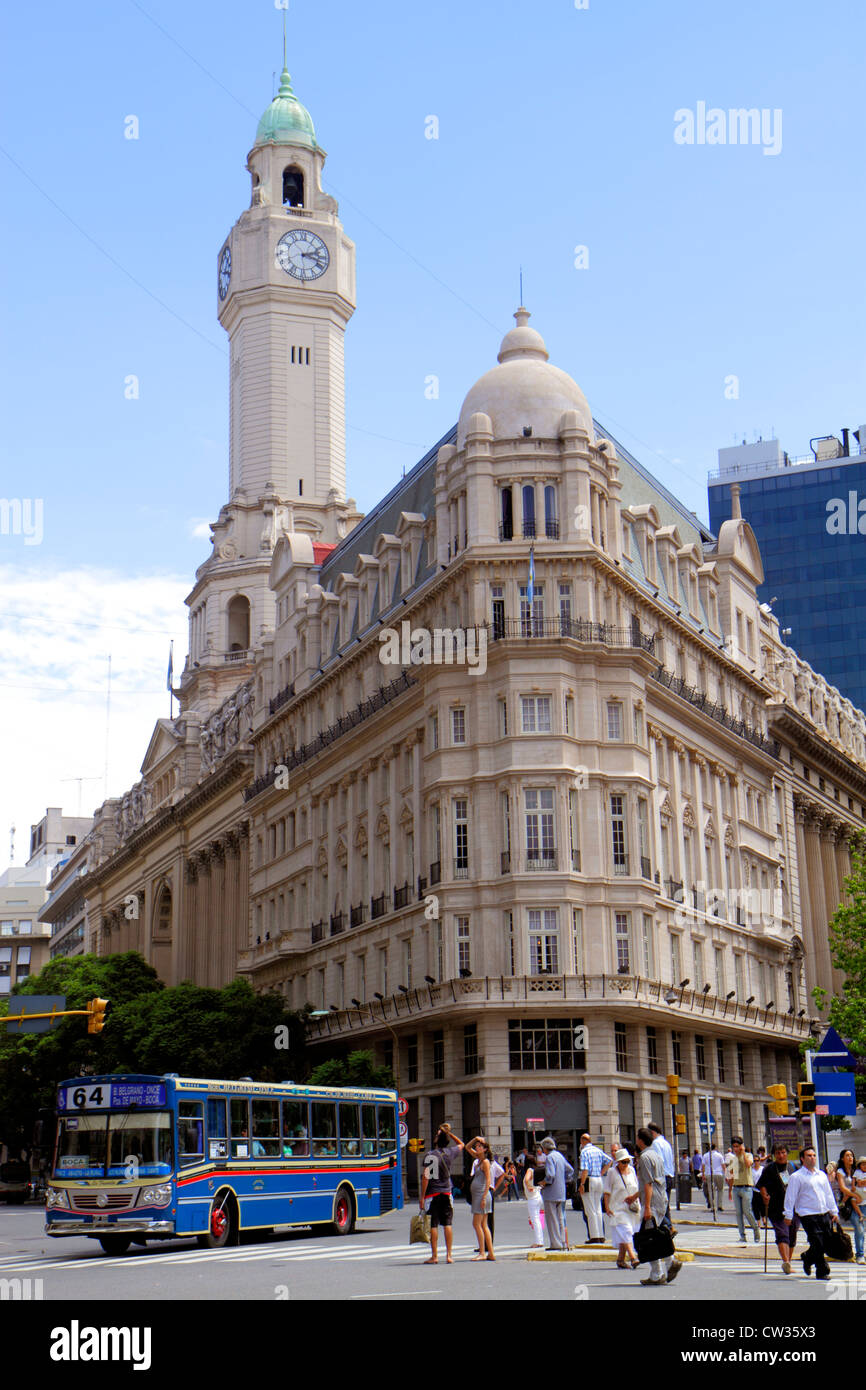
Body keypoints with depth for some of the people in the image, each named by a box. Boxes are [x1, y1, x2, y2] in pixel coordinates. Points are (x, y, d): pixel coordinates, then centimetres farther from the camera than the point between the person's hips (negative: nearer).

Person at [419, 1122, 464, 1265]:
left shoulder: (430, 1155, -11)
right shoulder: (450, 1152, 2)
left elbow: (426, 1177, -15)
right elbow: (461, 1144, 25)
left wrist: (422, 1197, -11)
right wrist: (449, 1133, 21)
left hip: (432, 1194, -4)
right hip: (446, 1193, 4)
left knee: (433, 1225, 1)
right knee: (447, 1224, 6)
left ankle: (434, 1256, 3)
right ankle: (449, 1255, 5)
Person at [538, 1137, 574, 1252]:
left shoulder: (549, 1157, -14)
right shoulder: (559, 1155, 14)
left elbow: (550, 1175, -25)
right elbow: (570, 1170, 21)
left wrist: (544, 1182, -9)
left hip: (551, 1193, -9)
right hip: (561, 1193, 9)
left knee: (551, 1218, -3)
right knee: (560, 1218, 14)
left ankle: (555, 1243, -4)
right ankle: (562, 1242, 16)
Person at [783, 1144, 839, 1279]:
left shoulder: (822, 1175, 15)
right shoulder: (797, 1177, -3)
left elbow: (829, 1194, 21)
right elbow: (790, 1197, -5)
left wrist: (834, 1211, 18)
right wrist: (788, 1215, -8)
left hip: (824, 1214, 6)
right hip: (808, 1215, -6)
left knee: (827, 1242, 7)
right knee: (818, 1244, -9)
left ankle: (808, 1259, 30)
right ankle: (822, 1271, 4)